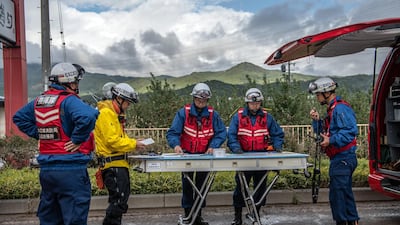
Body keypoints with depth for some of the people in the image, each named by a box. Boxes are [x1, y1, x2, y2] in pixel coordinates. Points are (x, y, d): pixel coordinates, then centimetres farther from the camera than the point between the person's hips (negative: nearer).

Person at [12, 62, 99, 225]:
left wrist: (41, 135, 15)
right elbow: (88, 116, -33)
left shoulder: (38, 101, 10)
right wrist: (77, 139, -19)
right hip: (71, 170, -8)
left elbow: (19, 117, 23)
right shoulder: (69, 101, -15)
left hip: (46, 168, 8)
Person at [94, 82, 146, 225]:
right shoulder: (106, 113, -14)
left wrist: (133, 142, 6)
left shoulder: (116, 114, 19)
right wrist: (133, 144, -14)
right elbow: (112, 140, -21)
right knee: (119, 200, -11)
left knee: (122, 197, 17)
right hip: (113, 164, -11)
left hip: (120, 164, 11)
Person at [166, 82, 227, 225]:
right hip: (187, 154, -2)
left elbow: (221, 133, -4)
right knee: (187, 186, 2)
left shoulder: (213, 114, -4)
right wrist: (176, 144, -33)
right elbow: (172, 132, -15)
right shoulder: (183, 112, -9)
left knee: (202, 186, 9)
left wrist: (213, 146, -20)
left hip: (204, 155, 2)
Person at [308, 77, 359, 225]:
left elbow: (351, 131, -26)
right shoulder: (332, 109, 18)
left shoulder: (341, 108, -15)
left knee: (337, 193, -8)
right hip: (340, 159, 11)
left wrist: (331, 140, -26)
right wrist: (317, 120, 5)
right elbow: (322, 133, 21)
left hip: (342, 159, -11)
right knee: (345, 192, 18)